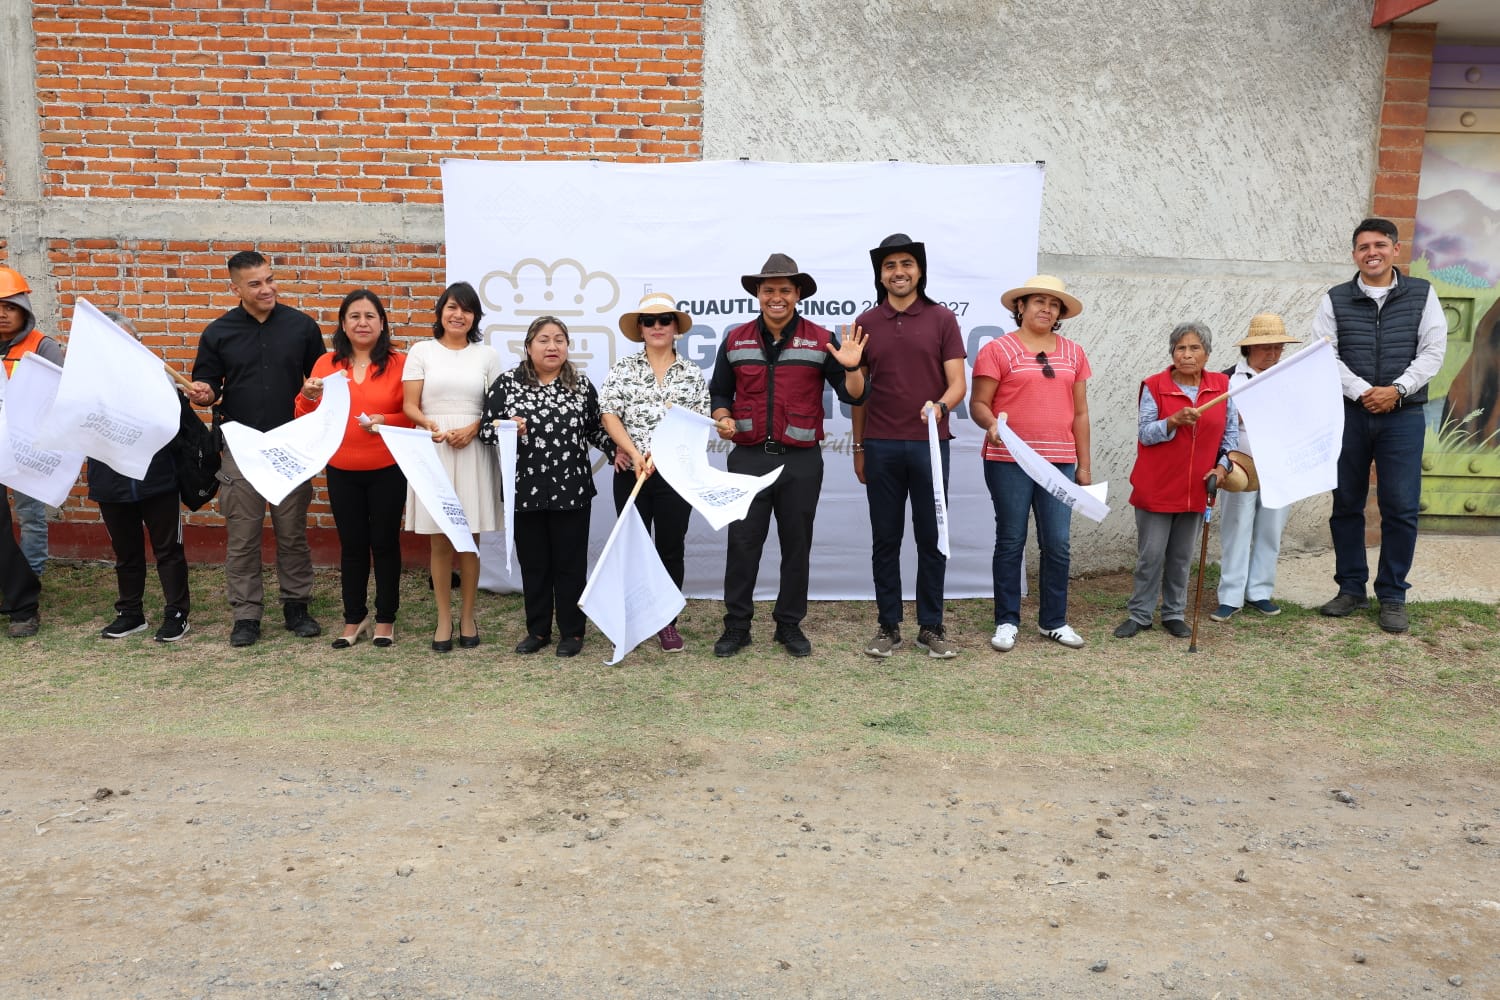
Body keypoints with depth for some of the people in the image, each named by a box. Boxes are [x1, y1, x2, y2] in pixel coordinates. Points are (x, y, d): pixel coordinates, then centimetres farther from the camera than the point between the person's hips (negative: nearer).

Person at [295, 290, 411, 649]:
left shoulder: (399, 363, -3)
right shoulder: (326, 364, 5)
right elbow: (308, 421, 7)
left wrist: (385, 421, -20)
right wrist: (308, 398, -13)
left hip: (387, 471, -2)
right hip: (342, 472, 2)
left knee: (385, 543, 6)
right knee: (352, 545, 10)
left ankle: (385, 619, 19)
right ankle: (354, 619, 22)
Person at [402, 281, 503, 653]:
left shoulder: (487, 355, 9)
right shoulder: (422, 351, 7)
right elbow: (410, 405, 2)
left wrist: (472, 428, -11)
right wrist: (430, 424, -18)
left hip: (474, 450, 0)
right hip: (432, 450, 0)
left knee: (469, 539, 3)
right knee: (440, 539, 1)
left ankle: (467, 618, 15)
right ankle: (444, 619, 12)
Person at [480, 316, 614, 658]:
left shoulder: (582, 385, 5)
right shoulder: (507, 384, 1)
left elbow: (595, 429, 14)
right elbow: (486, 430, 2)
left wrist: (614, 449, -3)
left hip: (572, 490, 0)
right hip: (525, 489, 0)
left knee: (570, 562, 6)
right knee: (533, 562, 9)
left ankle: (572, 631, 18)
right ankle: (538, 630, 23)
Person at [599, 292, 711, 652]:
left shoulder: (692, 373, 6)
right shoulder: (623, 369, 6)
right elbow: (609, 415, -2)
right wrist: (635, 453, -15)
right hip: (630, 472, 0)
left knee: (671, 548, 5)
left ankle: (667, 623, 16)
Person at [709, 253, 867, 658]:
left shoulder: (820, 341, 2)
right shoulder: (736, 341, 7)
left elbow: (853, 396, 0)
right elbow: (719, 393, 15)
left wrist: (852, 367, -20)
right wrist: (722, 418, -6)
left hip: (801, 461, 0)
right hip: (748, 457, 1)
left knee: (796, 545, 8)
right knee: (742, 543, 2)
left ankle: (790, 625, 21)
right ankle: (736, 625, 14)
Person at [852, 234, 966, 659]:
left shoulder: (942, 318, 3)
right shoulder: (866, 323, 8)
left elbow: (957, 383, -1)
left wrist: (941, 406, -23)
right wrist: (858, 447, 10)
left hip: (929, 443, -1)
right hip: (881, 446, 1)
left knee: (932, 538, 4)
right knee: (885, 539, 7)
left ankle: (931, 627, 15)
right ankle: (888, 626, 16)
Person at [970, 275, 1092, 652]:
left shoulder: (1073, 353, 13)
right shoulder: (998, 349, -1)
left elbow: (1080, 412, 15)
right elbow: (978, 403, -3)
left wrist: (1084, 465, 12)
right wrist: (991, 423, -25)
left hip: (1059, 462, 4)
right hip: (1009, 461, -4)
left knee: (1058, 544, 5)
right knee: (1011, 541, 4)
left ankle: (1054, 621, 19)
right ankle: (1007, 621, 14)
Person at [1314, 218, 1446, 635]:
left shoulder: (1422, 294, 6)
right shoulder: (1335, 300, 5)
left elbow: (1433, 351, 0)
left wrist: (1397, 389, -14)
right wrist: (1362, 392, -15)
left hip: (1403, 415, -1)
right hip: (1349, 413, 1)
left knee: (1401, 507, -1)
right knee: (1346, 504, 6)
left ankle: (1392, 596, 10)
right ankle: (1351, 588, 19)